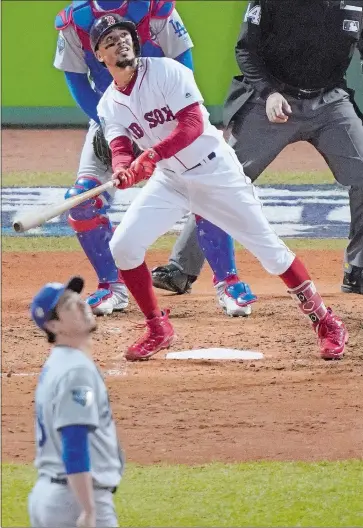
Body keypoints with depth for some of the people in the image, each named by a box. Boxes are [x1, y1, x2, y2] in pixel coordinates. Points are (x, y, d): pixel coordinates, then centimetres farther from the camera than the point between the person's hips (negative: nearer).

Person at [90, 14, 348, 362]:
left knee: (268, 249, -3)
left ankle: (325, 322, 10)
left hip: (216, 172, -5)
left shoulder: (166, 72, -17)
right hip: (169, 180, 5)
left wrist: (151, 155, -39)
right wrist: (123, 173, -37)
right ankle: (158, 330, 6)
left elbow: (193, 125, -25)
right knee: (123, 246, -11)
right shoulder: (109, 106, -1)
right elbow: (121, 151, -12)